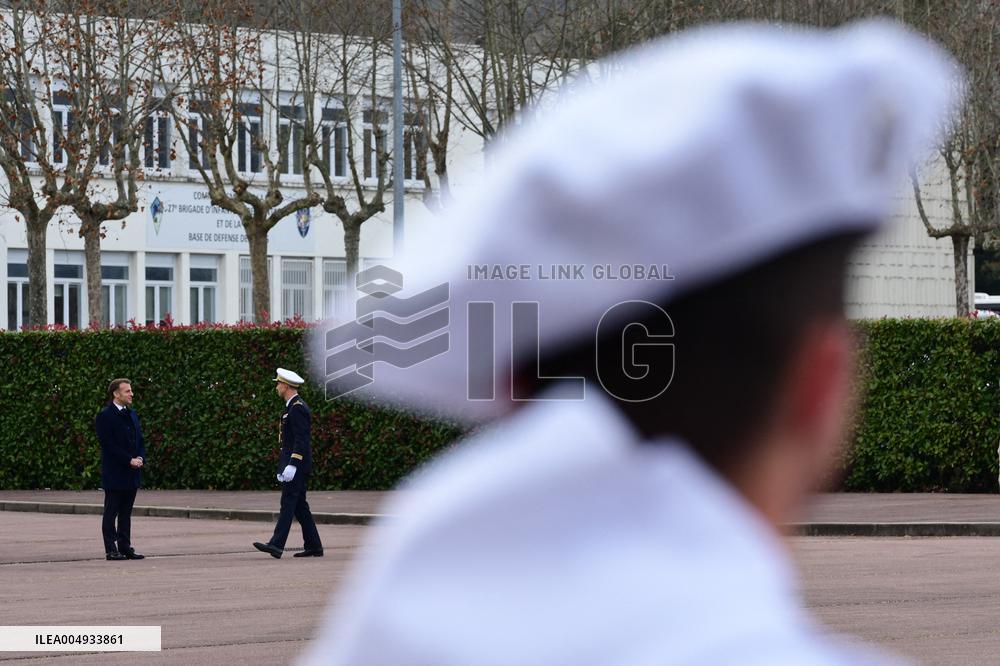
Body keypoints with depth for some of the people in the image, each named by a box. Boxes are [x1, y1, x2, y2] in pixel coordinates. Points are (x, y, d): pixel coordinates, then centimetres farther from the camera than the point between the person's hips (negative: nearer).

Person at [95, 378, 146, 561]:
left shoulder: (131, 414, 15)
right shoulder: (105, 416, -10)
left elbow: (140, 440, 18)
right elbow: (109, 445, -16)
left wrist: (140, 458, -1)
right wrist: (129, 461, -18)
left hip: (132, 473, 7)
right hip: (114, 474, -7)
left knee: (126, 513, 10)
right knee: (111, 512, -1)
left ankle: (125, 547, 14)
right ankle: (111, 550, 0)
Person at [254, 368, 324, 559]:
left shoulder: (297, 408, -15)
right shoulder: (292, 407, 18)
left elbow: (302, 440, -22)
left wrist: (292, 465, -26)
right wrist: (283, 467, 23)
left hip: (296, 465, -10)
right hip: (291, 464, 10)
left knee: (288, 503, -13)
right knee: (300, 507, 10)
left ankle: (276, 545, -19)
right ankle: (314, 547, 13)